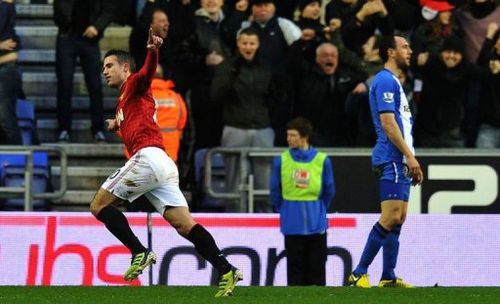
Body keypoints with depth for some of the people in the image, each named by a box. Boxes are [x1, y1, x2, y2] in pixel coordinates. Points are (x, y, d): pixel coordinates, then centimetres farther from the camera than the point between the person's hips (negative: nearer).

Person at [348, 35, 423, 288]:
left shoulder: (394, 82, 22)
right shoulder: (385, 81, -10)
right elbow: (388, 122, -18)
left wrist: (410, 160, 20)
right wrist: (410, 156, -18)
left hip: (399, 162, 10)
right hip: (391, 160, -10)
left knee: (397, 219, 8)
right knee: (391, 218, -15)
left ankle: (388, 278, 9)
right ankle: (359, 274, -14)